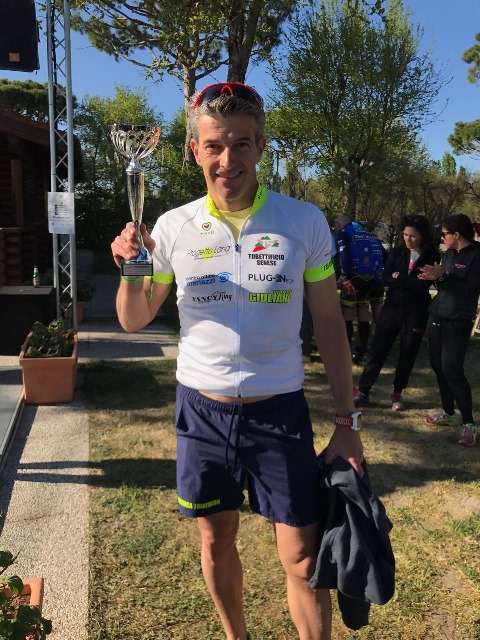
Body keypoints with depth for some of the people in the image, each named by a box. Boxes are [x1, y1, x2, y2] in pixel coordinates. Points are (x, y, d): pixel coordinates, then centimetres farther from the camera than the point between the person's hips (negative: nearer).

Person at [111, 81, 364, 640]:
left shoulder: (304, 222, -7)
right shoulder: (172, 228, -4)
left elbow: (328, 322, -1)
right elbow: (134, 321, 5)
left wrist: (346, 421, -1)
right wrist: (130, 271, -16)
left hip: (280, 410, -1)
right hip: (201, 410, 2)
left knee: (303, 559, 4)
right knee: (216, 542, 18)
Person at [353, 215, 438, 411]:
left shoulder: (431, 257, -5)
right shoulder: (397, 252, 3)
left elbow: (422, 285, -14)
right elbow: (386, 278, -5)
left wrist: (399, 278, -10)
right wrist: (409, 282, -16)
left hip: (415, 313, -1)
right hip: (391, 308, 1)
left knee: (407, 355, 8)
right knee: (378, 350, 0)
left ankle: (397, 394, 24)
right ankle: (362, 392, 6)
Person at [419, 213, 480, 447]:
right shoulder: (449, 254, 11)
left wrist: (442, 276, -21)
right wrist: (435, 276, -6)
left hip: (458, 322, -7)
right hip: (437, 316, 8)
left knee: (452, 369, -12)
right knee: (438, 365, 11)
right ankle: (447, 412, 27)